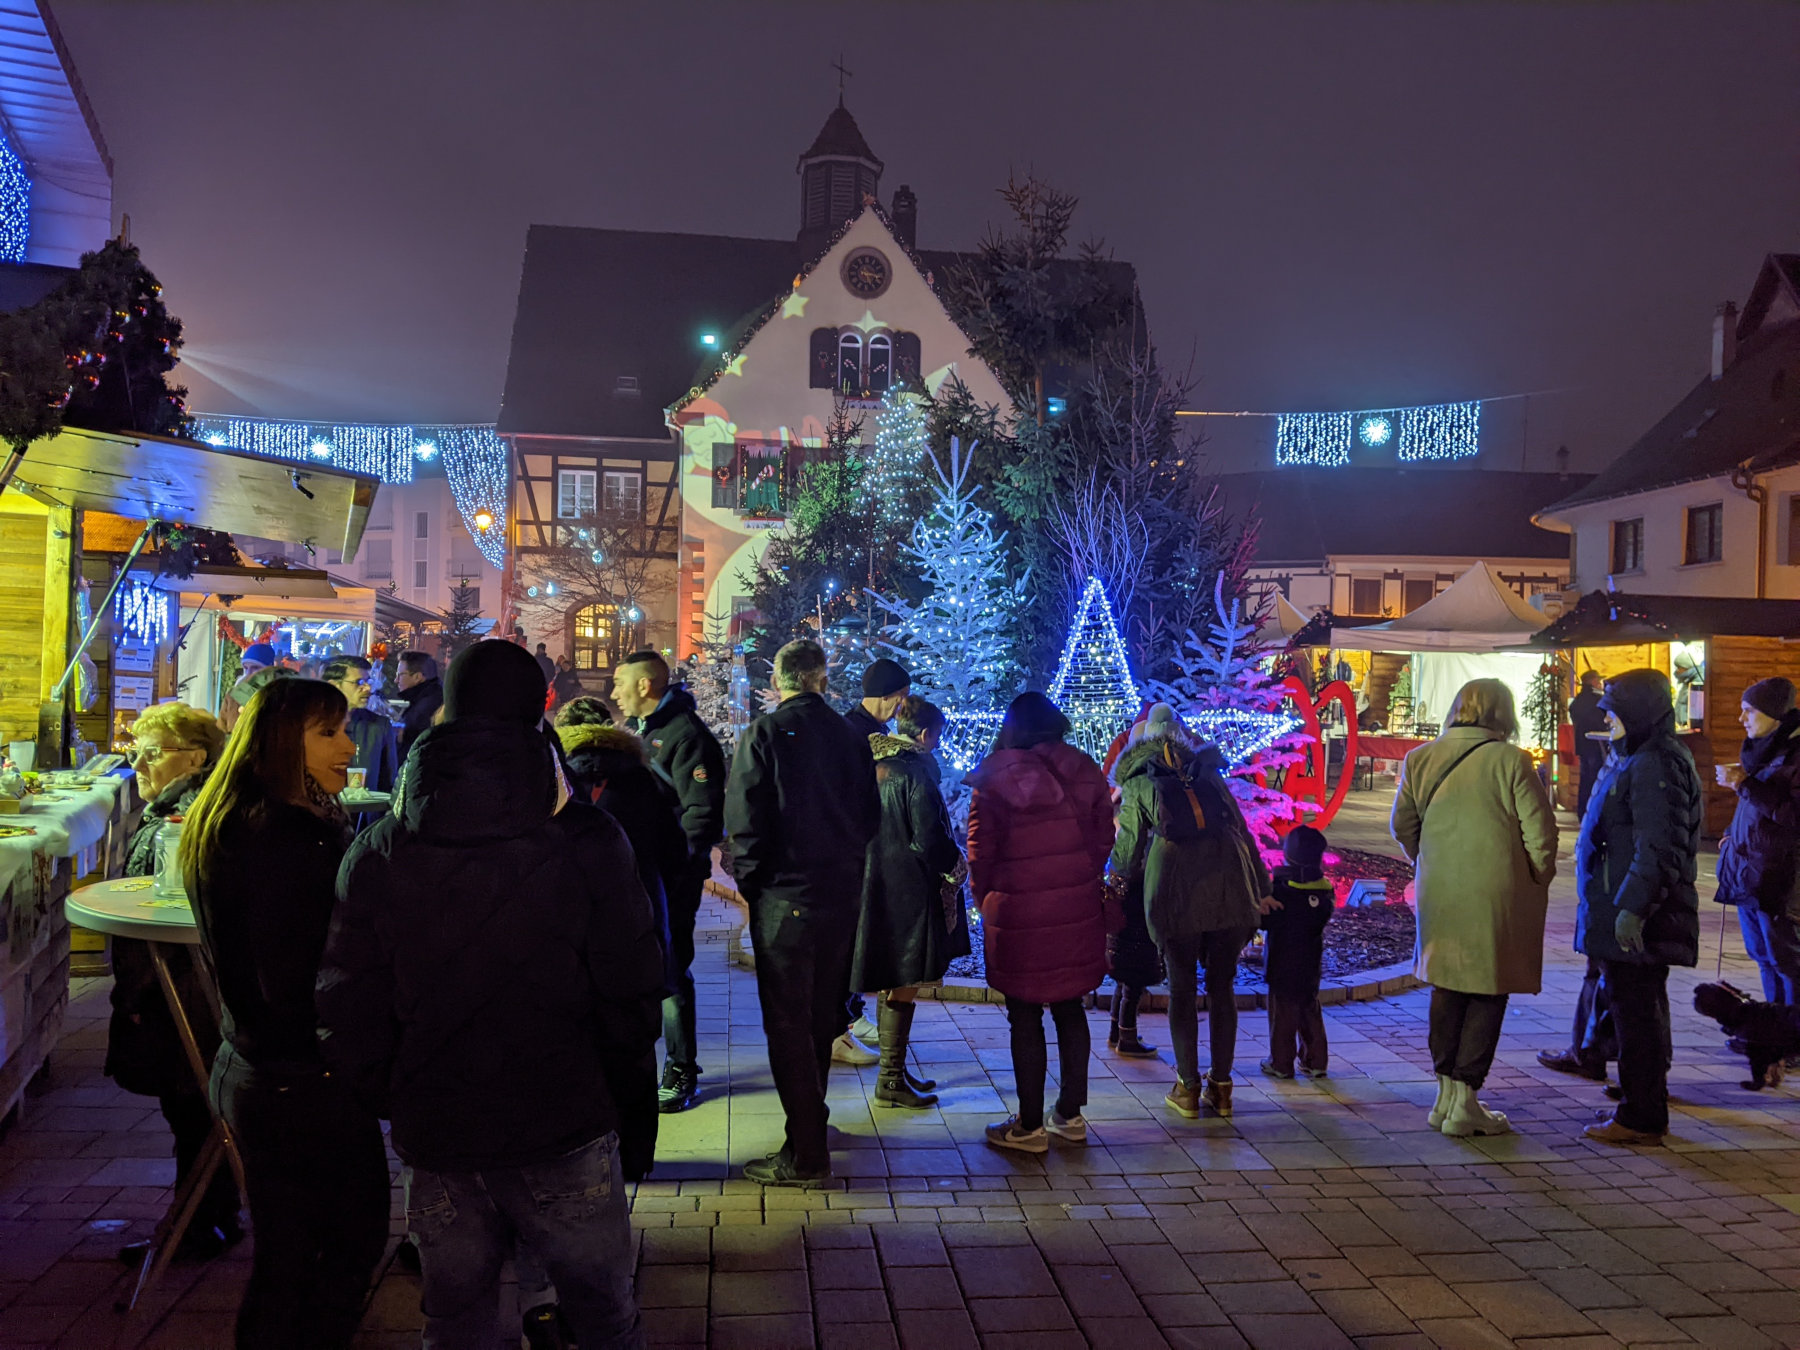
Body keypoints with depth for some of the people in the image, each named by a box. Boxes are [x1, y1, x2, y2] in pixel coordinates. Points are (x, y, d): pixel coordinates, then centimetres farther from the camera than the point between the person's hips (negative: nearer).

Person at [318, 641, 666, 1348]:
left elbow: (349, 1017, 0)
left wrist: (395, 1104, 16)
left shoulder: (377, 852, -2)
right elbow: (631, 998, -7)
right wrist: (632, 1120, 7)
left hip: (434, 1141, 3)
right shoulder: (586, 840, -10)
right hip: (564, 1136, -2)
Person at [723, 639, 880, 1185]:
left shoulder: (763, 734, -10)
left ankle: (806, 1155, 4)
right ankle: (812, 1124, 36)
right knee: (821, 1016, 19)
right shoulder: (851, 736, 3)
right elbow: (870, 816, 7)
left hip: (785, 898, -5)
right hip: (842, 894, 5)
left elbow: (744, 818, -13)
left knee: (787, 1023, 1)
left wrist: (748, 879, 0)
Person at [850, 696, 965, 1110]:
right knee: (903, 987, 0)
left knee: (892, 986, 17)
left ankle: (894, 1072, 27)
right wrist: (956, 860, -1)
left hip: (875, 886, 9)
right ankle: (891, 1082, 6)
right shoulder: (916, 773, -17)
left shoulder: (874, 766, 8)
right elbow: (928, 840, -20)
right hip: (906, 892, -9)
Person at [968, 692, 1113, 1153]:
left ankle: (1030, 1126, 12)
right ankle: (1071, 1115, 23)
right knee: (1069, 1010, 15)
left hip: (1017, 915, -4)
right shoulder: (1084, 773, 2)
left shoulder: (994, 779, -9)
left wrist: (984, 897, 9)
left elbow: (980, 851, -7)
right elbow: (1103, 838, 5)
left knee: (1025, 1019, 5)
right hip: (1078, 913, 4)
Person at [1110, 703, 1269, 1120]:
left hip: (1173, 887, -3)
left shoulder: (1137, 785, 14)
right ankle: (1221, 1087, 18)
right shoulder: (1207, 773, 23)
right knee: (1222, 984, 12)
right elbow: (1241, 830, 18)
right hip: (1230, 882, 3)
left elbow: (1126, 862, 15)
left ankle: (1188, 1089, 14)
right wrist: (1261, 888, 22)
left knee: (1182, 987, 9)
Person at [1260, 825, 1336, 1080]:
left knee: (1282, 1012, 4)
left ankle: (1281, 1063, 10)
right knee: (1310, 1010, 16)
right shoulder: (1325, 890, -3)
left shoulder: (1282, 891, -21)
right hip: (1311, 963, 6)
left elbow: (1265, 920, -15)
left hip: (1283, 964, -6)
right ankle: (1316, 1062, 20)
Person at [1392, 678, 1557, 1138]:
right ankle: (1465, 1103, 8)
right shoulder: (1511, 761, -12)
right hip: (1498, 896, -4)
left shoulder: (1419, 759, 1)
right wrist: (1537, 883, 6)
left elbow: (1402, 825, 9)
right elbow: (1540, 832, -9)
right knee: (1488, 994, 6)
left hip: (1439, 896, 4)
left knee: (1447, 988, 16)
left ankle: (1446, 1095, 21)